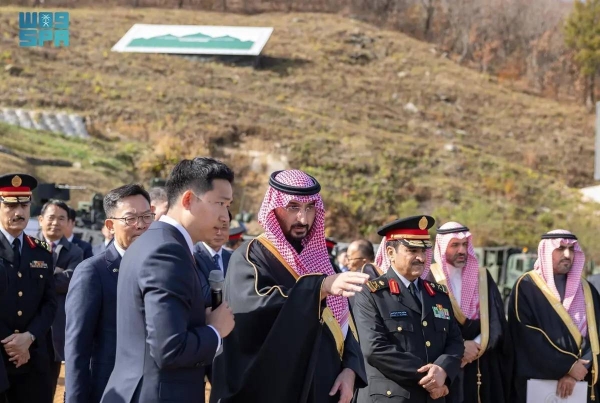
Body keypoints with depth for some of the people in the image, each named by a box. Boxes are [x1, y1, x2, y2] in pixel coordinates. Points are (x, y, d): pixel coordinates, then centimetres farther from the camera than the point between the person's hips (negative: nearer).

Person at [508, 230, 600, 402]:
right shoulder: (526, 288, -3)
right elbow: (527, 336, -12)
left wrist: (575, 372, -14)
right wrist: (568, 366, -14)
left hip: (579, 385, 4)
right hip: (536, 383, -4)